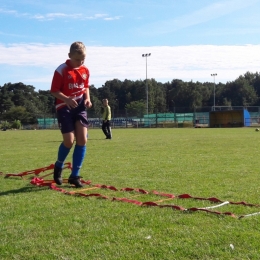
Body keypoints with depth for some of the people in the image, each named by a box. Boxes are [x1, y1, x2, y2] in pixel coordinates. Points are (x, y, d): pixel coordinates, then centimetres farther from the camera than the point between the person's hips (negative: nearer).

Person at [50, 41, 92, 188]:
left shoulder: (85, 70, 6)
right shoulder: (61, 70, -12)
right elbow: (54, 91, -11)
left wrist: (87, 98, -1)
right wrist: (67, 99, -27)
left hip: (80, 107, 5)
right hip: (65, 107, -5)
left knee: (82, 139, -6)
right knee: (69, 140, -12)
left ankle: (75, 175, 4)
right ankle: (59, 166, 19)